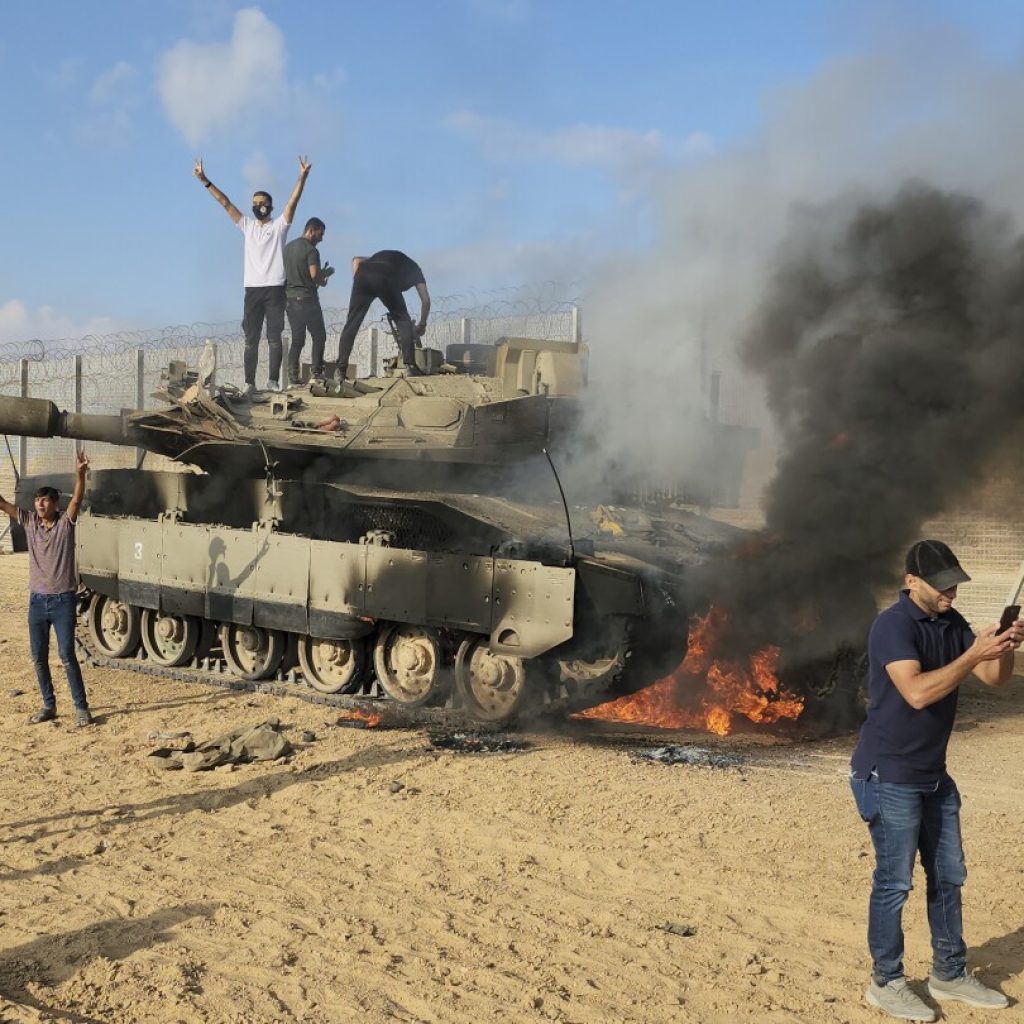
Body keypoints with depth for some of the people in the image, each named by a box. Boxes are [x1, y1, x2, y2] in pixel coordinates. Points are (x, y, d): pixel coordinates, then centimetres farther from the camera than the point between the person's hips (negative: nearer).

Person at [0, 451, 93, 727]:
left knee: (67, 655, -6)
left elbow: (77, 499, -23)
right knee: (38, 657, 9)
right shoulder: (29, 521, 5)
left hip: (63, 600, -5)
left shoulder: (66, 522, -6)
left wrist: (80, 475, -40)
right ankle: (49, 705, 21)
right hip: (37, 599, 5)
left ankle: (81, 707, 3)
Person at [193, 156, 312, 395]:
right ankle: (249, 382, 3)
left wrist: (302, 177, -21)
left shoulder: (279, 226, 6)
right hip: (252, 289, 3)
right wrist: (204, 180, 6)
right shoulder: (247, 225, 15)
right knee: (251, 339, 2)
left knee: (274, 338, -2)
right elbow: (225, 202, 11)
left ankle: (274, 382, -1)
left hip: (275, 289, -3)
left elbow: (293, 202, -7)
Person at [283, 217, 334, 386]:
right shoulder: (311, 250, -12)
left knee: (297, 339, 9)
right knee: (319, 336, 5)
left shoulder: (288, 247, 13)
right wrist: (327, 272, 0)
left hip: (290, 297, 7)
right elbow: (314, 275, -22)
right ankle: (316, 372, -1)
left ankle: (293, 376, 3)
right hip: (307, 297, -7)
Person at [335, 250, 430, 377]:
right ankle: (411, 366, 3)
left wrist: (357, 280, 22)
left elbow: (357, 260, 28)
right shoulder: (414, 268, 35)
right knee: (403, 321, 13)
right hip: (385, 281, -3)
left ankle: (341, 370, 4)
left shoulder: (385, 255, 44)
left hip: (362, 276, 3)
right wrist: (422, 324, 42)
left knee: (352, 323, 10)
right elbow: (426, 301, 30)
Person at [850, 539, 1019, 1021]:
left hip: (933, 774, 8)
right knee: (894, 882, 0)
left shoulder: (952, 623, 6)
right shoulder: (893, 625, -19)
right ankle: (886, 982, 14)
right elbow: (917, 692, -30)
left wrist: (1006, 647, -15)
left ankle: (950, 974, 29)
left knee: (948, 876, 15)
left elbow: (995, 678, 5)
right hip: (890, 776, -8)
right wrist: (972, 655, -31)